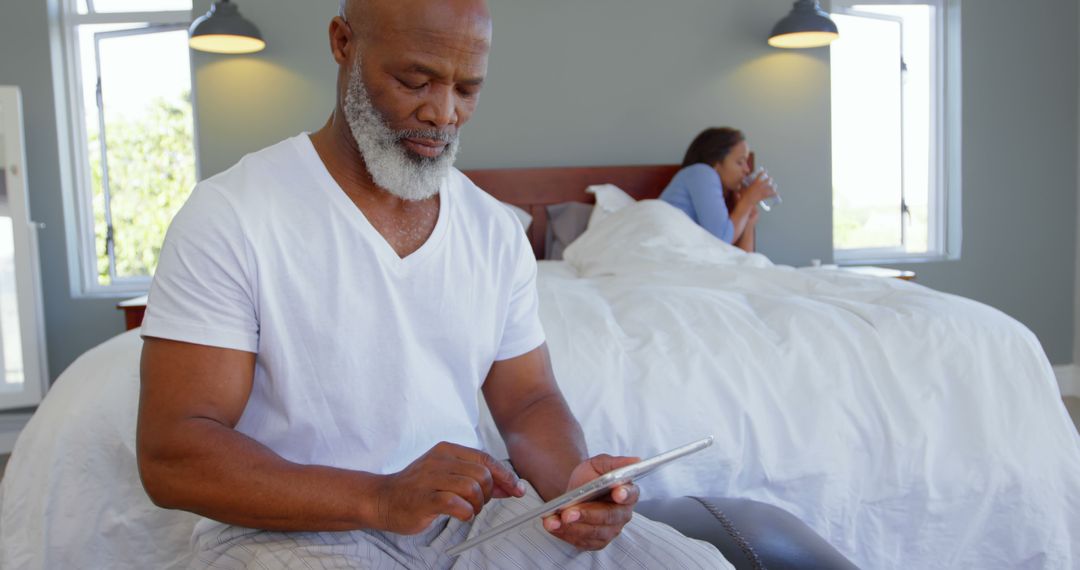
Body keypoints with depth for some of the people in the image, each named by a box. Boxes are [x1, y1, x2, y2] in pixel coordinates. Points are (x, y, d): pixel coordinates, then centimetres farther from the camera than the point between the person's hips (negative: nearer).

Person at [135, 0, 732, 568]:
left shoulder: (497, 231, 6)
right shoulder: (229, 216, -10)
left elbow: (527, 402, 9)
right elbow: (169, 454, -15)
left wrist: (576, 480, -14)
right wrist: (380, 498, -28)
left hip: (472, 509, 5)